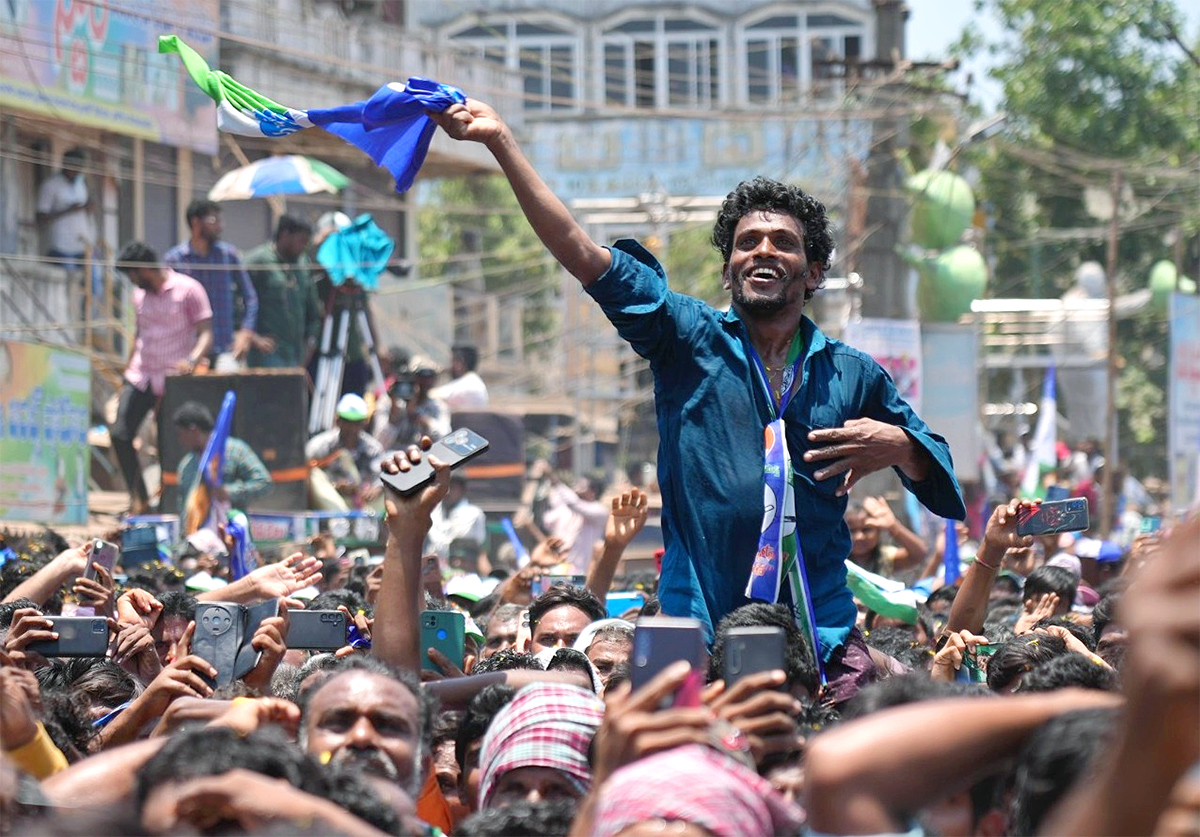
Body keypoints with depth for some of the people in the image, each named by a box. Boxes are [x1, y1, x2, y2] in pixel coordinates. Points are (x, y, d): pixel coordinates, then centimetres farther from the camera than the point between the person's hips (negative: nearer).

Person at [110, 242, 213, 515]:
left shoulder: (188, 290, -6)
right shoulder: (140, 295, 13)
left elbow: (206, 334, -12)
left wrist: (192, 361, -30)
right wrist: (127, 374, 19)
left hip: (173, 379, -5)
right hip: (141, 377, 5)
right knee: (120, 434, -9)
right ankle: (138, 499, -1)